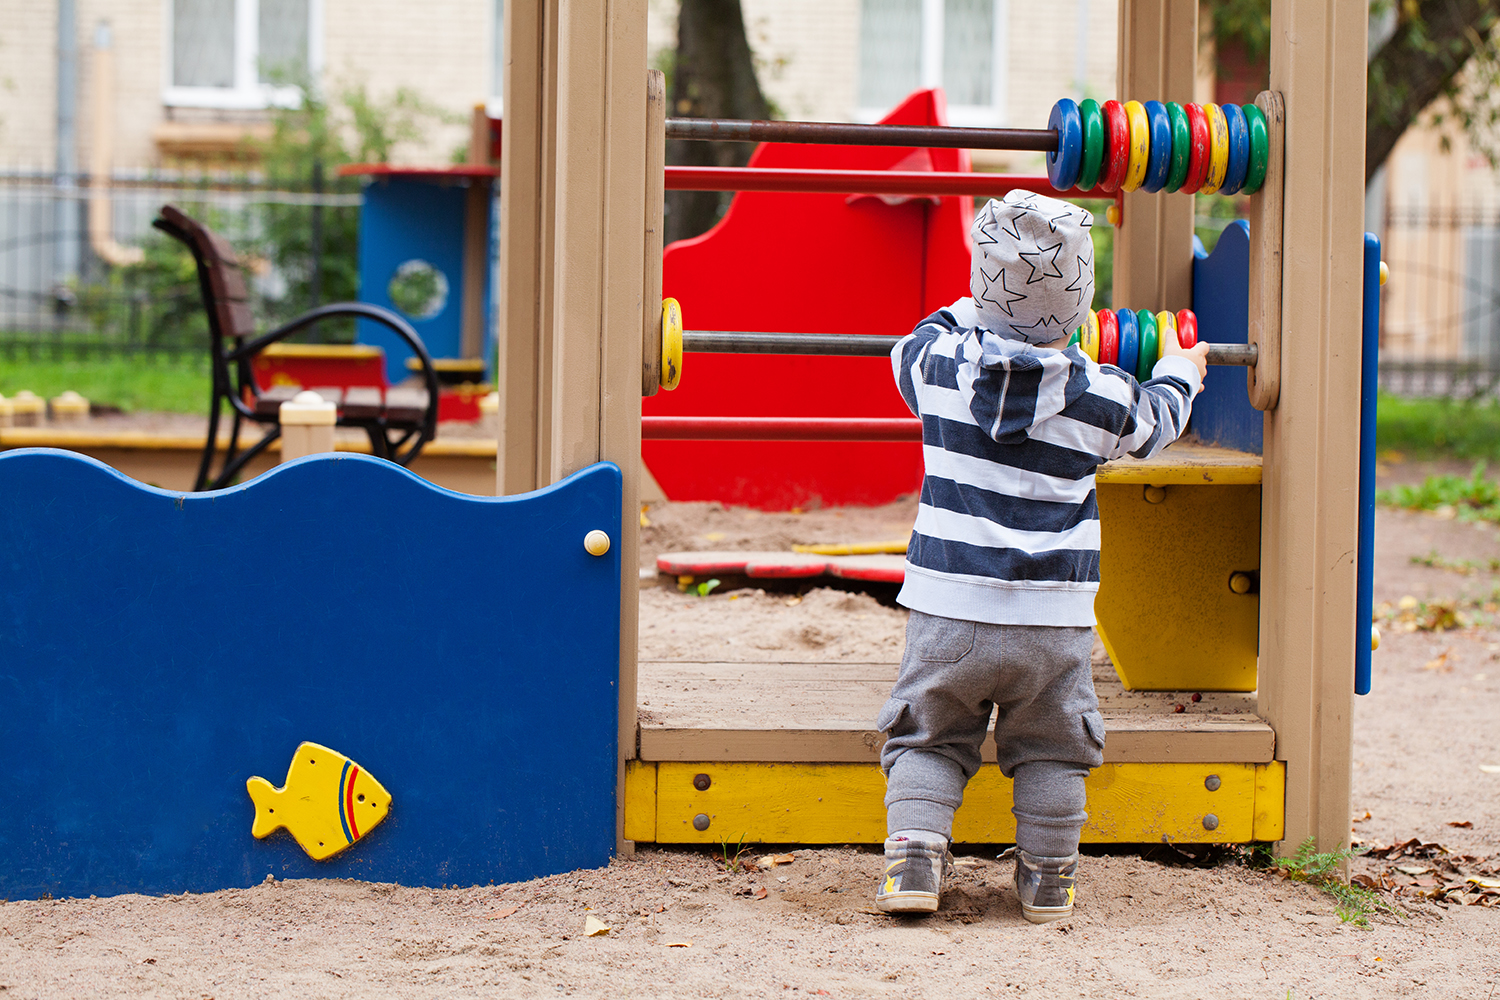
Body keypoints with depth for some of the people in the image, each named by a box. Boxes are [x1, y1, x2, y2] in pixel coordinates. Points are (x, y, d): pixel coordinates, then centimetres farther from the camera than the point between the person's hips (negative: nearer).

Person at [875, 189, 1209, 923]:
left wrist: (971, 315, 38)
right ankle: (1047, 877, 17)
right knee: (1050, 750, 16)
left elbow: (910, 353, 21)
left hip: (950, 606, 0)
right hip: (1054, 617, 0)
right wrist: (1179, 373, 39)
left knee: (928, 738, 11)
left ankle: (913, 851, -6)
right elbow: (1151, 422, 17)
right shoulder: (1098, 396, -5)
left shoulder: (943, 362, -5)